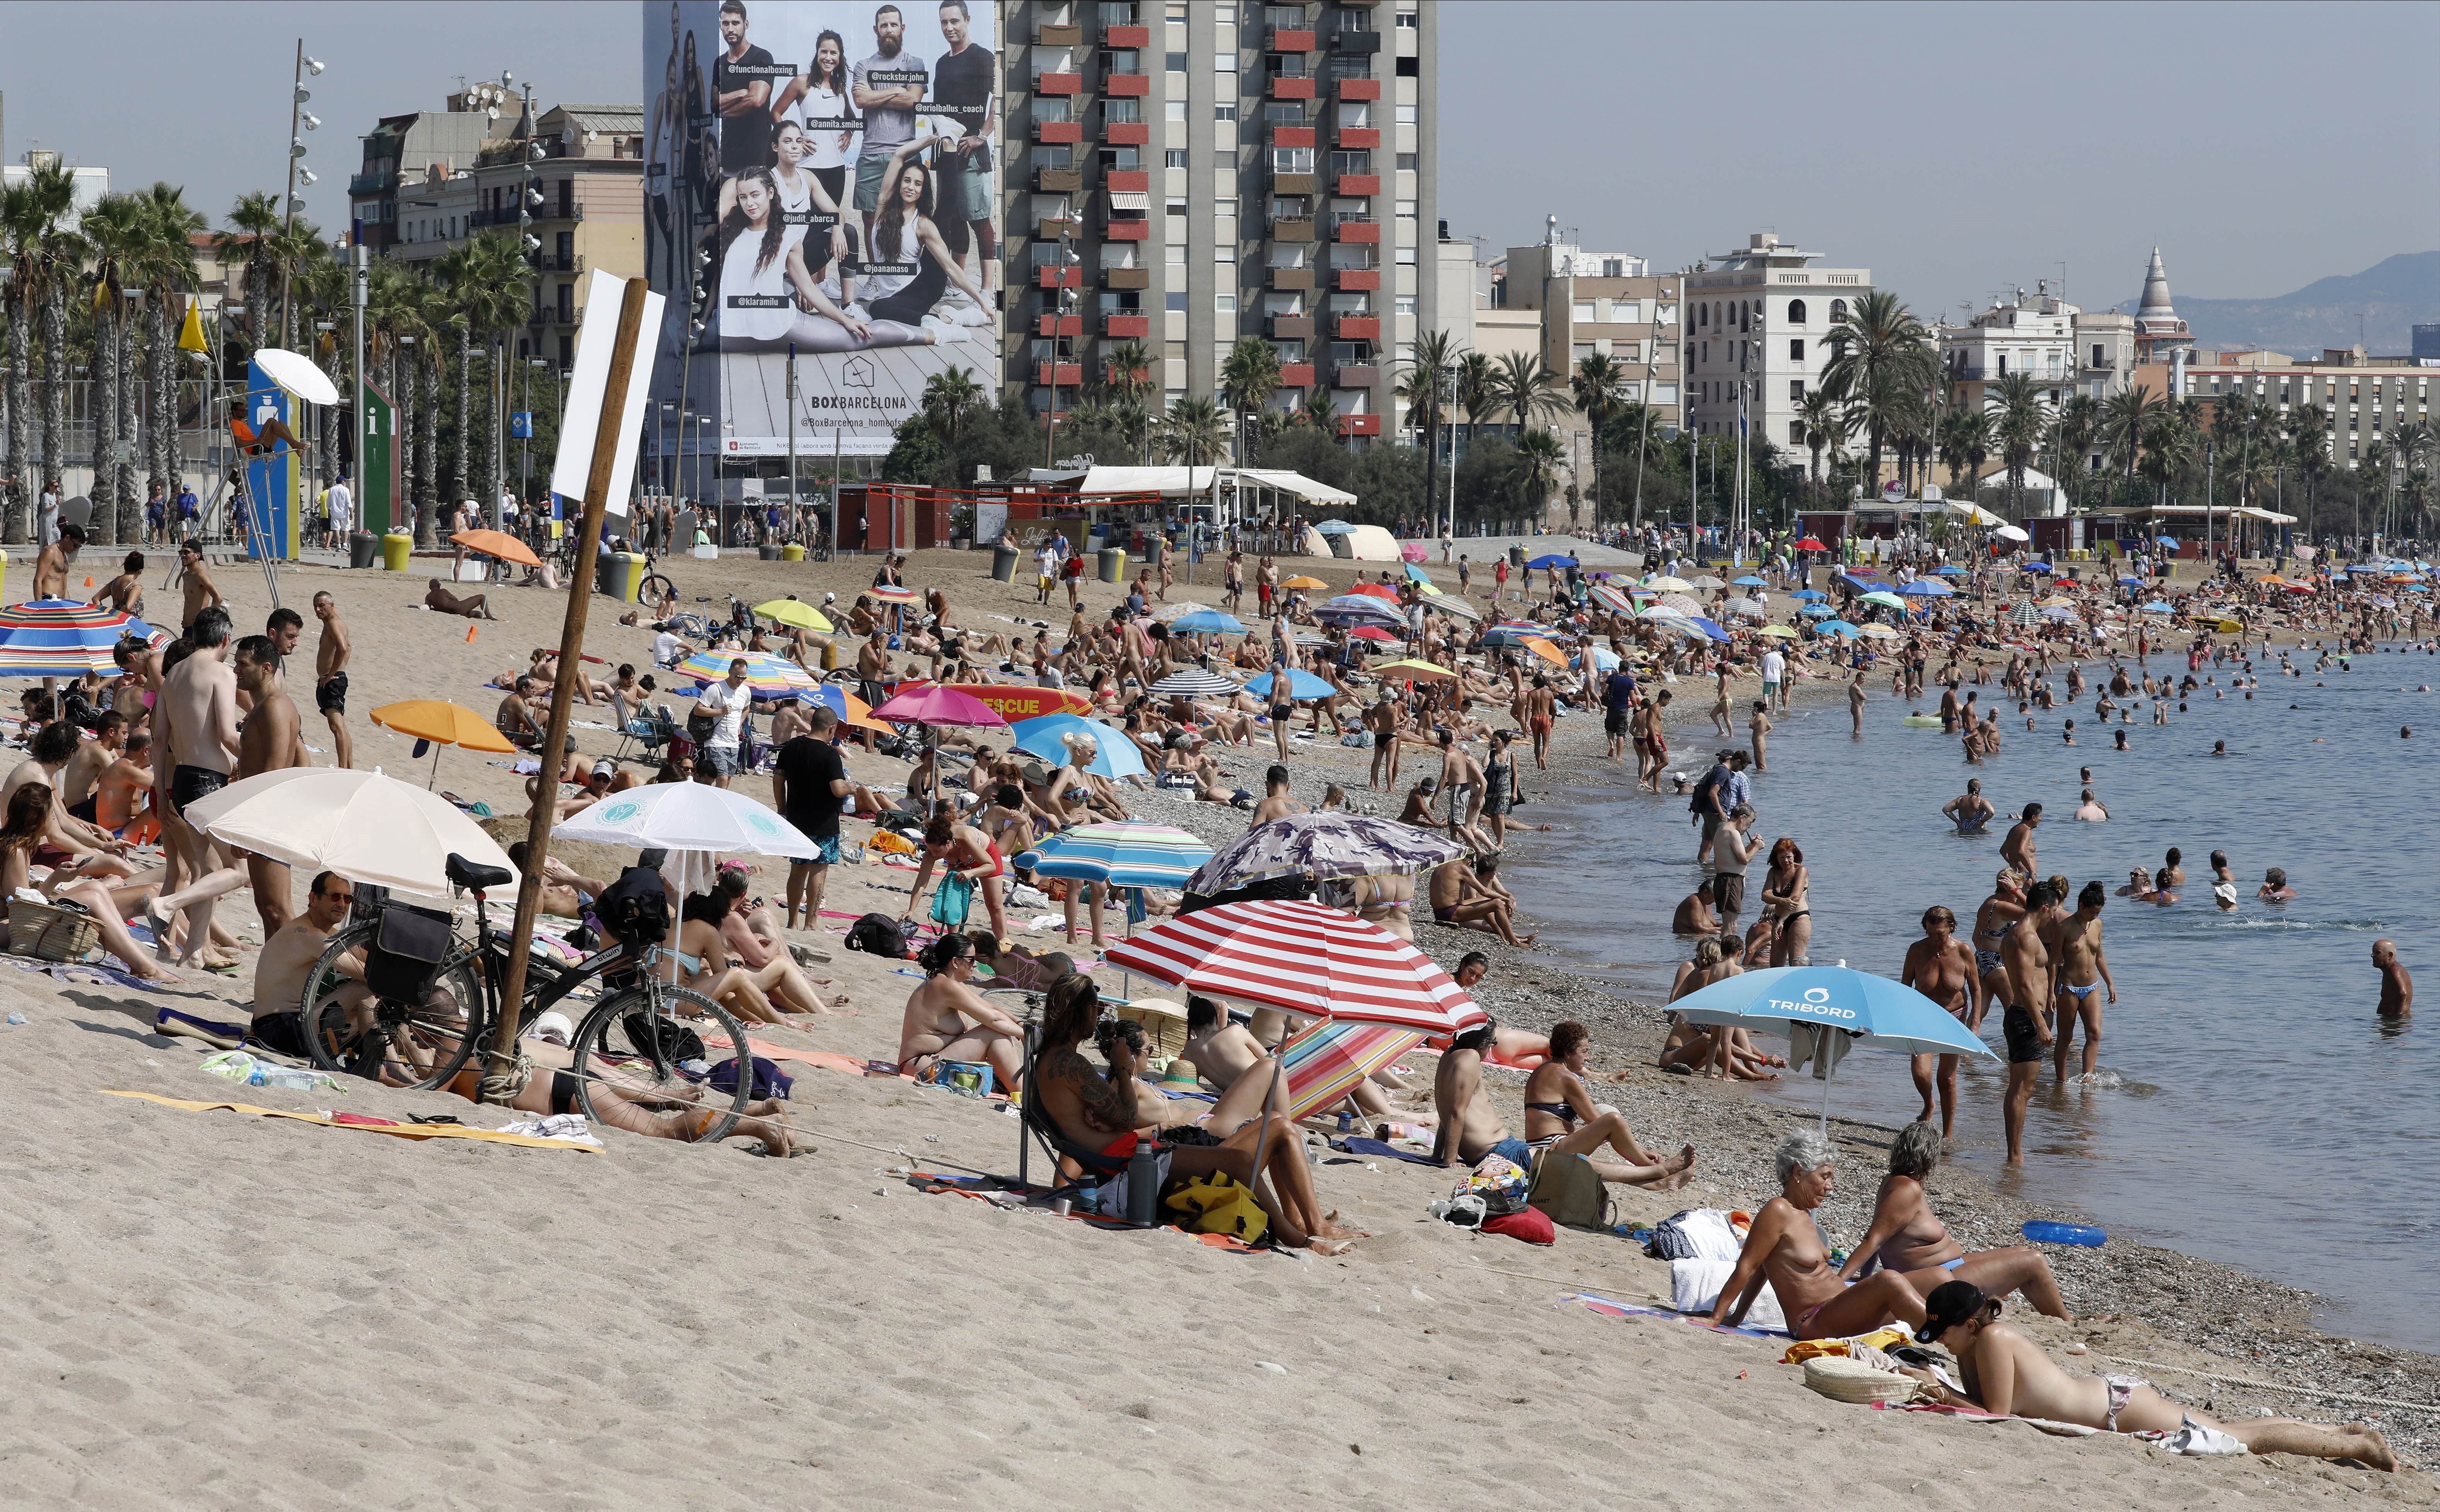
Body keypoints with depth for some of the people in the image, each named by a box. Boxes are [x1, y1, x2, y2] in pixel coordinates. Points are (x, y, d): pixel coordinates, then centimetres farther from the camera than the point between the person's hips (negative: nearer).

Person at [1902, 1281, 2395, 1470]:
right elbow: (1977, 1400, 8)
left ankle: (2356, 1445, 12)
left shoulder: (1993, 1341, -24)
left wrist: (1939, 1393, -21)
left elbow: (1996, 1414, -23)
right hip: (2108, 1394, 8)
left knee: (2240, 1439, 1)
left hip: (2122, 1408, -8)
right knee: (2228, 1435, 19)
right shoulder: (1973, 1346, 2)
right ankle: (2344, 1432, 30)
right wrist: (1939, 1388, -5)